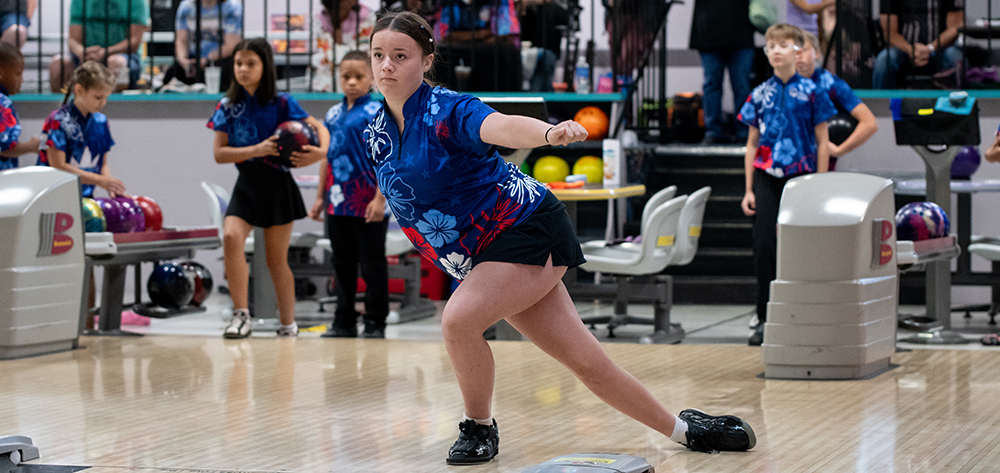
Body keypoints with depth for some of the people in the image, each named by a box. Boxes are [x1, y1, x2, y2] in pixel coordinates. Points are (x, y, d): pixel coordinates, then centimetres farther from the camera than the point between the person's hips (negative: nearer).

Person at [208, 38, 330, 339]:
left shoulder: (281, 103, -5)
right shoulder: (228, 107, 3)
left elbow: (318, 127, -2)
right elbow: (219, 153, -1)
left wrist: (321, 151, -24)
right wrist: (257, 150, -15)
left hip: (278, 186, -2)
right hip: (246, 186, 2)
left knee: (277, 259, 6)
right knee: (231, 237, -23)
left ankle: (288, 324, 21)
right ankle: (241, 315, -17)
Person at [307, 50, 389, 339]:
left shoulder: (377, 112, -8)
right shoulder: (333, 115, 11)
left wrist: (380, 199, -18)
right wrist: (320, 197, 16)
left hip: (368, 207, -6)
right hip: (338, 204, 6)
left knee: (372, 266, 2)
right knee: (343, 265, 13)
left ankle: (375, 323, 8)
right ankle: (344, 322, 21)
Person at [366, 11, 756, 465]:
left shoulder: (446, 109, -18)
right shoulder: (375, 136, 3)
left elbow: (501, 126, -40)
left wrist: (548, 132, -59)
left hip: (530, 229, -7)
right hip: (481, 257, 7)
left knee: (459, 319, -27)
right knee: (588, 363, 6)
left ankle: (480, 428, -3)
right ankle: (683, 428, 19)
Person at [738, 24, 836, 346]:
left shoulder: (811, 92, 0)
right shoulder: (760, 94, 6)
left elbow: (822, 142, 2)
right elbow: (752, 144, 10)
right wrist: (749, 190, 5)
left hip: (801, 177, -2)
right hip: (767, 177, 2)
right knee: (764, 245, -5)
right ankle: (764, 319, 2)